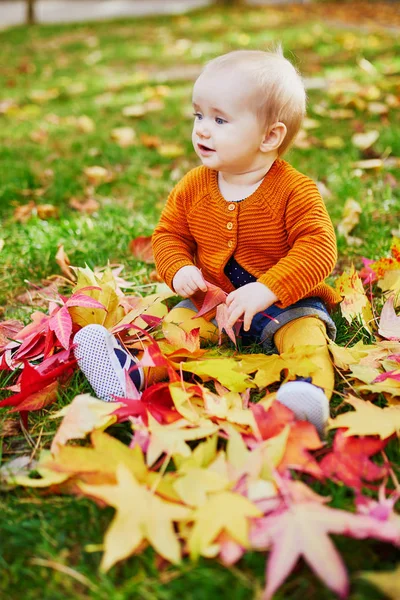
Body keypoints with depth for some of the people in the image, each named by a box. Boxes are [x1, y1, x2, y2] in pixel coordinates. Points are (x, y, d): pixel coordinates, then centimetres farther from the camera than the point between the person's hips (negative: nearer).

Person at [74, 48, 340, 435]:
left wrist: (267, 290, -33)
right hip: (213, 299, 4)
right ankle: (136, 371, -34)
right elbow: (168, 233, 8)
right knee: (176, 322, -19)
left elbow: (317, 247, -22)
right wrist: (179, 270, -15)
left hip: (286, 302, -3)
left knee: (305, 331, -30)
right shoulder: (193, 188, -1)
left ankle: (311, 387, -49)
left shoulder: (294, 191, -16)